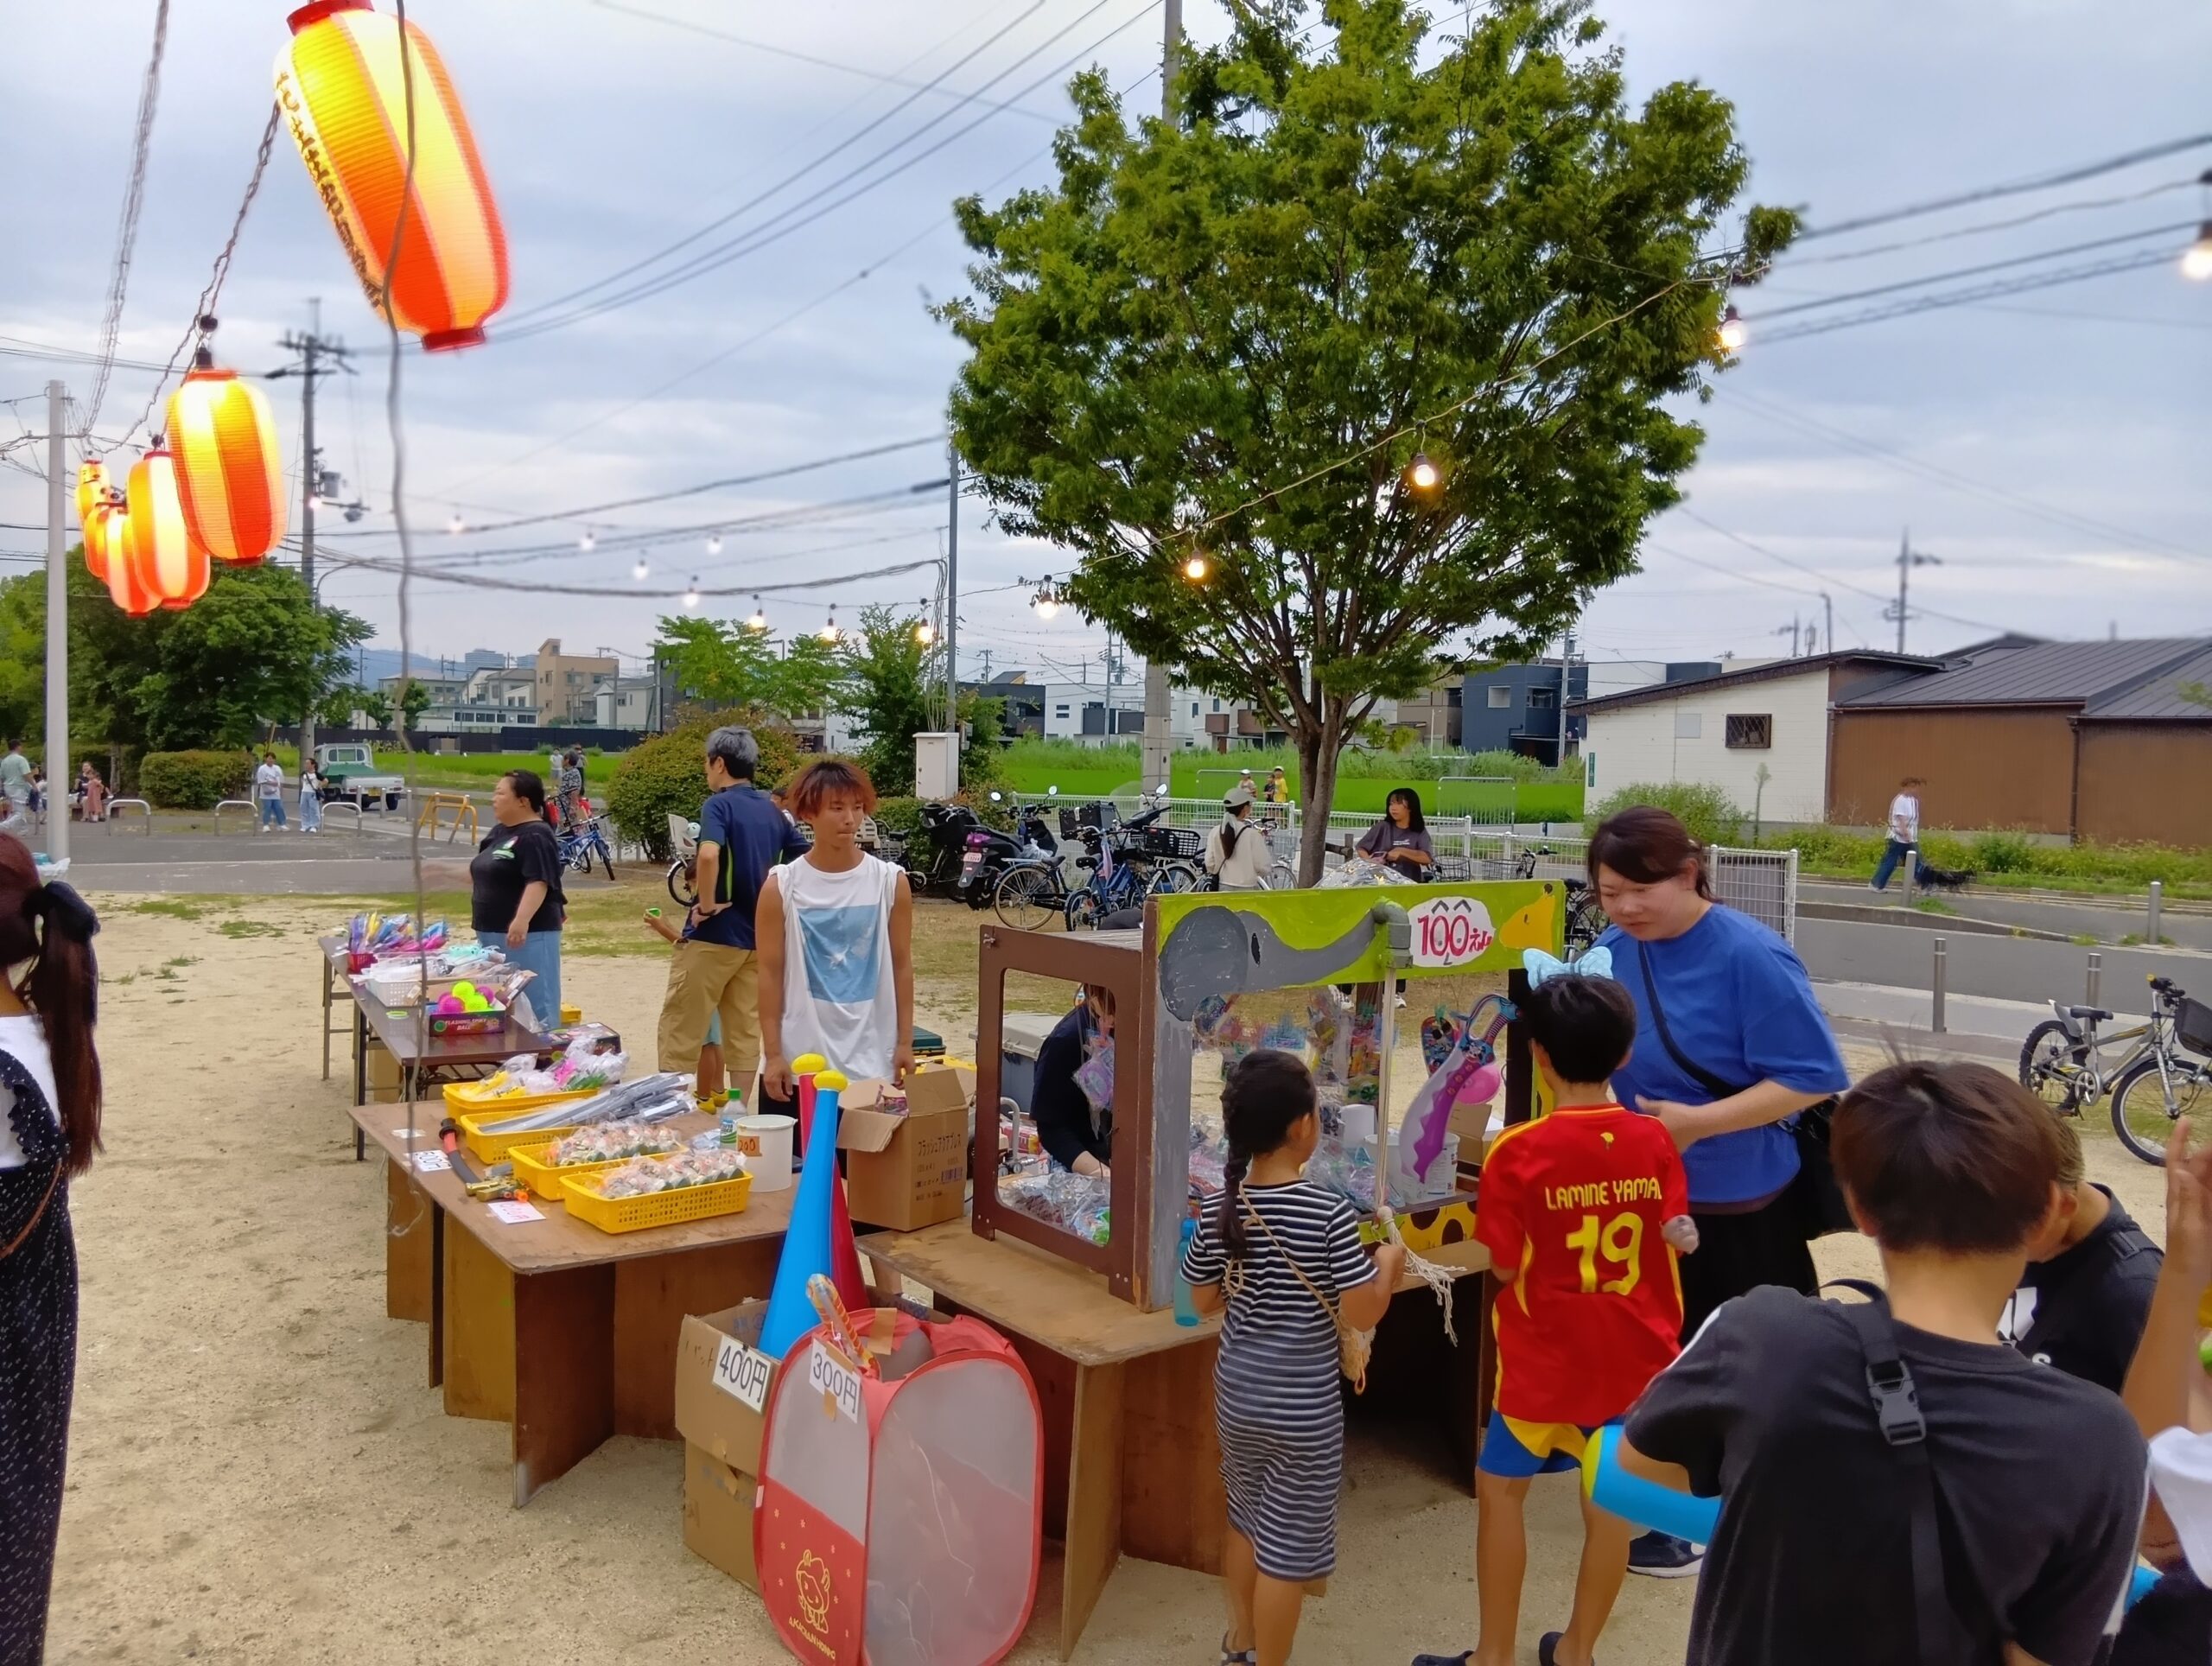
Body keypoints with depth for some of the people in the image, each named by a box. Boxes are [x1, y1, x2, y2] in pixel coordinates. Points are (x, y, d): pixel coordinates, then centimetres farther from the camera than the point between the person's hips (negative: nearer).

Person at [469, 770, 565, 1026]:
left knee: (535, 1001, -6)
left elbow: (538, 883, -25)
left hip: (527, 934, -10)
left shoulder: (535, 836, -15)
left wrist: (522, 920, -35)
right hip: (494, 933, 10)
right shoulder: (499, 831, 14)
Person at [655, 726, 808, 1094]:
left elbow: (708, 855, -31)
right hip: (757, 936, 7)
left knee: (680, 1032, 4)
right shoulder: (772, 812, 9)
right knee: (745, 1032, 11)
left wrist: (707, 904, -19)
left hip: (714, 935, -7)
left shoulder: (719, 805, -11)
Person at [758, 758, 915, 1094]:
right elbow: (771, 972, 0)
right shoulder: (780, 887, -3)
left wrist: (905, 1043, 3)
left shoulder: (891, 881, 0)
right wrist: (773, 1054, -4)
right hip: (800, 1060, -1)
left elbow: (901, 966, 5)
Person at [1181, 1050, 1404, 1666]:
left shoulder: (1221, 1209, -7)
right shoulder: (1330, 1213, -22)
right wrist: (1390, 1259, -1)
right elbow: (1363, 1314, -18)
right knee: (1287, 1546, 10)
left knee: (1246, 1519, 26)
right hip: (1304, 1405, -6)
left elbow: (1204, 1299, 4)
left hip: (1237, 1390, 6)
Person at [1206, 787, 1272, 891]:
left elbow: (1210, 865, 1)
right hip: (1247, 890, -5)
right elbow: (1262, 867, -11)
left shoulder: (1215, 833, -2)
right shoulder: (1253, 834, -14)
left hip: (1224, 889, 5)